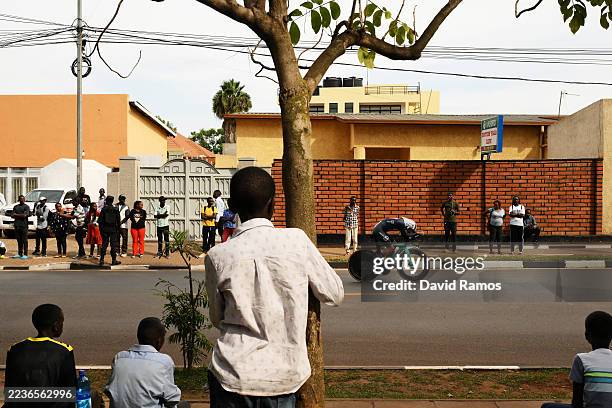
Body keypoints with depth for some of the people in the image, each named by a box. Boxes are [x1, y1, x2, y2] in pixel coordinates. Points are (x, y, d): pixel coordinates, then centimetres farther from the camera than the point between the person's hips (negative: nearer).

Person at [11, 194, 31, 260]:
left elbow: (25, 215, -12)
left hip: (24, 225, -5)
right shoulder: (15, 207, 17)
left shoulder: (26, 207, 2)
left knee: (24, 240, -5)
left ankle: (25, 254, -4)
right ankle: (19, 254, 15)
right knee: (19, 240, 9)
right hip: (17, 225, 5)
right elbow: (12, 216, 8)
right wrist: (21, 216, -6)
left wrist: (16, 215, -3)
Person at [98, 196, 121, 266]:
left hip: (105, 229, 1)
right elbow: (118, 220, 2)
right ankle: (114, 260, 4)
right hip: (113, 229, -1)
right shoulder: (116, 210, -2)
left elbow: (100, 220, -2)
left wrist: (101, 229, 6)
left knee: (104, 244, 6)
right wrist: (117, 228, 10)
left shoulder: (103, 210, -3)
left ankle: (102, 260, 4)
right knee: (113, 245, 3)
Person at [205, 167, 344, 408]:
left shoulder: (218, 257, -7)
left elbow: (217, 319, 7)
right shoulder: (297, 241, -9)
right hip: (285, 376, 1)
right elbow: (334, 295, 3)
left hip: (234, 377, 0)